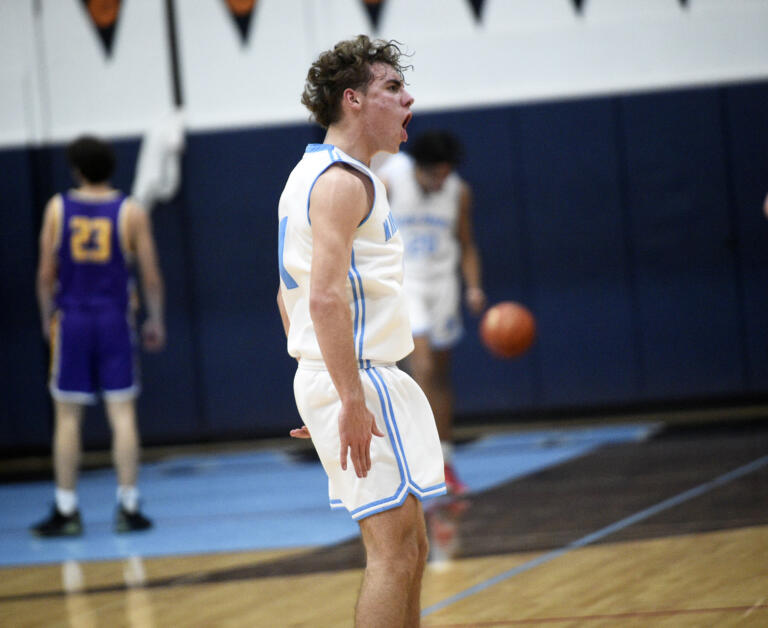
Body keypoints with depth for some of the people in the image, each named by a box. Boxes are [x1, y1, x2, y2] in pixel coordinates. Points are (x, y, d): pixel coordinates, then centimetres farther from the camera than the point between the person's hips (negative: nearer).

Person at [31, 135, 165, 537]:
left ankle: (66, 511, 7)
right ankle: (128, 508, 0)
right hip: (114, 319, 0)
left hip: (70, 319, 0)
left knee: (67, 417, 5)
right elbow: (150, 274, 0)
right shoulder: (130, 212, -1)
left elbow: (46, 272, 0)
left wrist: (47, 317, 12)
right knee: (122, 413, 2)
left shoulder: (58, 208, -1)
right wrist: (155, 321, 11)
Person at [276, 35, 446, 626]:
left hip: (333, 376, 10)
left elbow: (293, 296, 23)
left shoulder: (313, 174, 18)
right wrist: (351, 402, -26)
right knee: (395, 551, -11)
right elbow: (326, 297, -24)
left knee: (409, 549, 13)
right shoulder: (343, 180, -14)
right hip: (360, 377, -10)